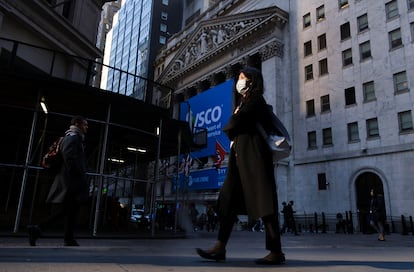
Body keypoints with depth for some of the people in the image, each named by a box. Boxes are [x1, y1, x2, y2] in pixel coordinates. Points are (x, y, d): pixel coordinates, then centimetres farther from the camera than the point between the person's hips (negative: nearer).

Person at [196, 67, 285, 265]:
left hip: (253, 154, -9)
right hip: (240, 155, 9)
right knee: (228, 199, -1)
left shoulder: (255, 99, -1)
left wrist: (229, 129, 9)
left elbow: (232, 126, -11)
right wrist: (233, 137, -1)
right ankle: (220, 248, -2)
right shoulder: (244, 102, 26)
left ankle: (276, 252, -2)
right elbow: (234, 130, 20)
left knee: (263, 201, -8)